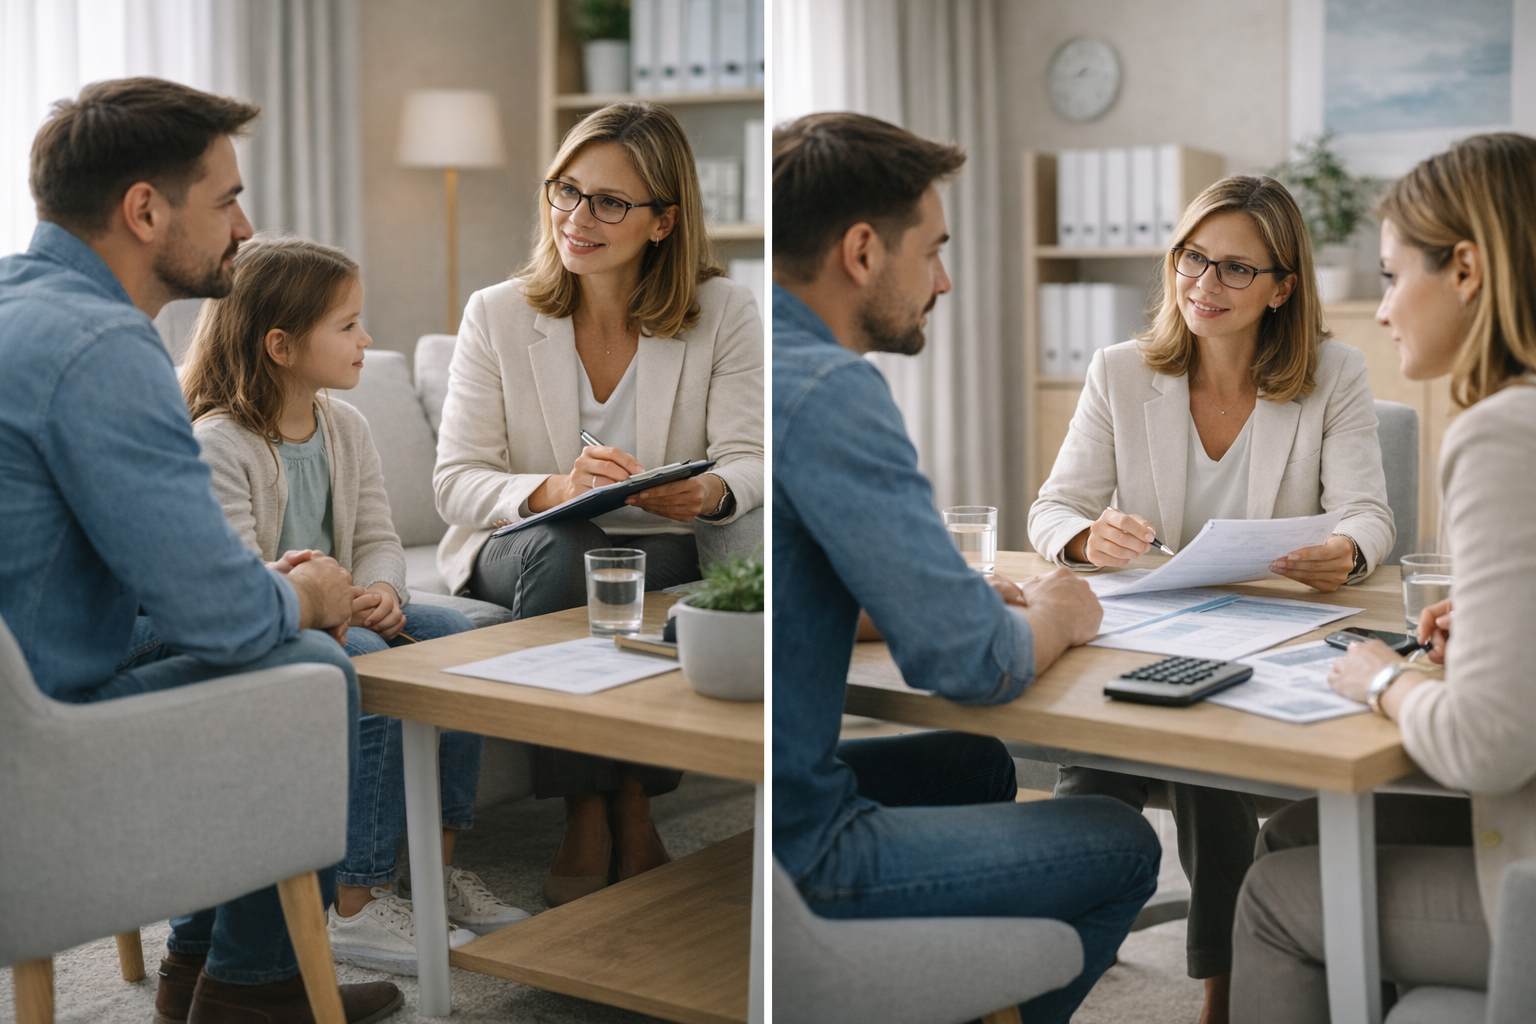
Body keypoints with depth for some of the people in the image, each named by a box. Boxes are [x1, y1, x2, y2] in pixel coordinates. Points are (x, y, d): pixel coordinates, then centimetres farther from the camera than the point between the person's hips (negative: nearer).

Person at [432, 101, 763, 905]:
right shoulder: (496, 315, -2)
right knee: (562, 548, -34)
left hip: (665, 553, 0)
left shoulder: (723, 313, -1)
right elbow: (456, 481, -9)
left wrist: (712, 493, -33)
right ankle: (584, 811, -24)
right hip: (525, 552, 1)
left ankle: (633, 802, -18)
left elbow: (749, 460, -7)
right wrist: (554, 490, -31)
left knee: (662, 561, -34)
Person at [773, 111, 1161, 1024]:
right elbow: (973, 664, -22)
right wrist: (1054, 615, 1)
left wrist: (980, 599, 7)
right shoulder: (827, 390, -22)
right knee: (1125, 846, 8)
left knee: (976, 764, 31)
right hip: (789, 852, -9)